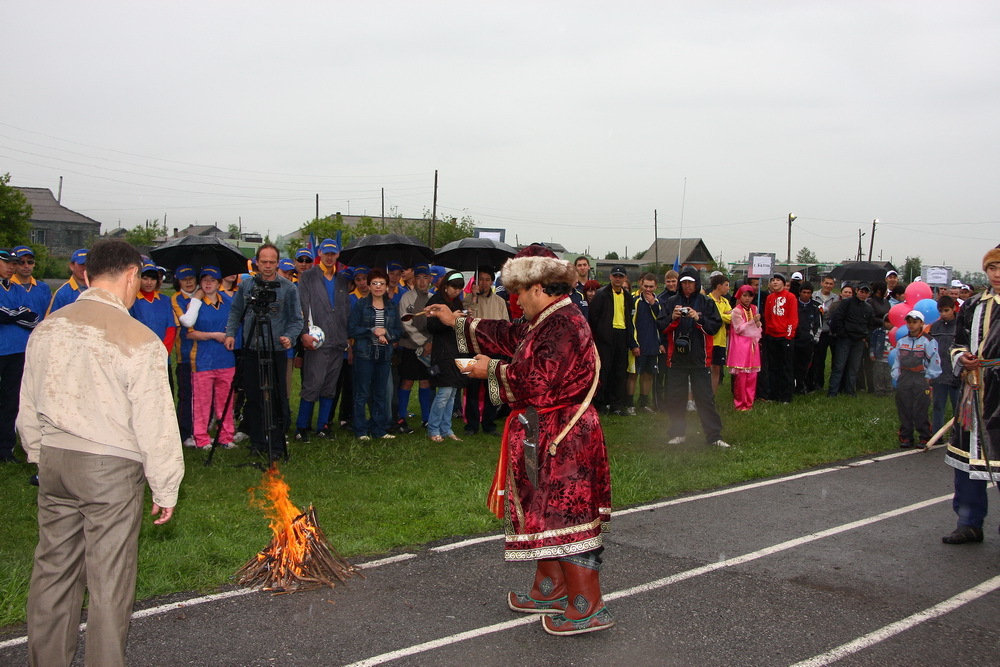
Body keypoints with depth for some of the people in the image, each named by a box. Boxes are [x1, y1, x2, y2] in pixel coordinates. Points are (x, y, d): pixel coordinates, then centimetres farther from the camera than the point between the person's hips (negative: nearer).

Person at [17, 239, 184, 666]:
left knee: (53, 568, 18)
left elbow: (28, 409, 12)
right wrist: (165, 488, -3)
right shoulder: (139, 339, -16)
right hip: (111, 468, -6)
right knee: (109, 579, 6)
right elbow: (155, 423, -13)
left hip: (53, 460, 6)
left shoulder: (46, 329, 3)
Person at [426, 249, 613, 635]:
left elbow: (540, 380, -26)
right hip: (547, 437, 11)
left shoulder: (563, 324, -20)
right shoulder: (550, 321, 12)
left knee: (564, 515, -6)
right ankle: (551, 589, 31)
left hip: (560, 439, -11)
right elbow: (509, 336, 24)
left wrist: (492, 370, -12)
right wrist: (457, 323, 29)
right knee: (545, 511, 18)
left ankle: (588, 608, 2)